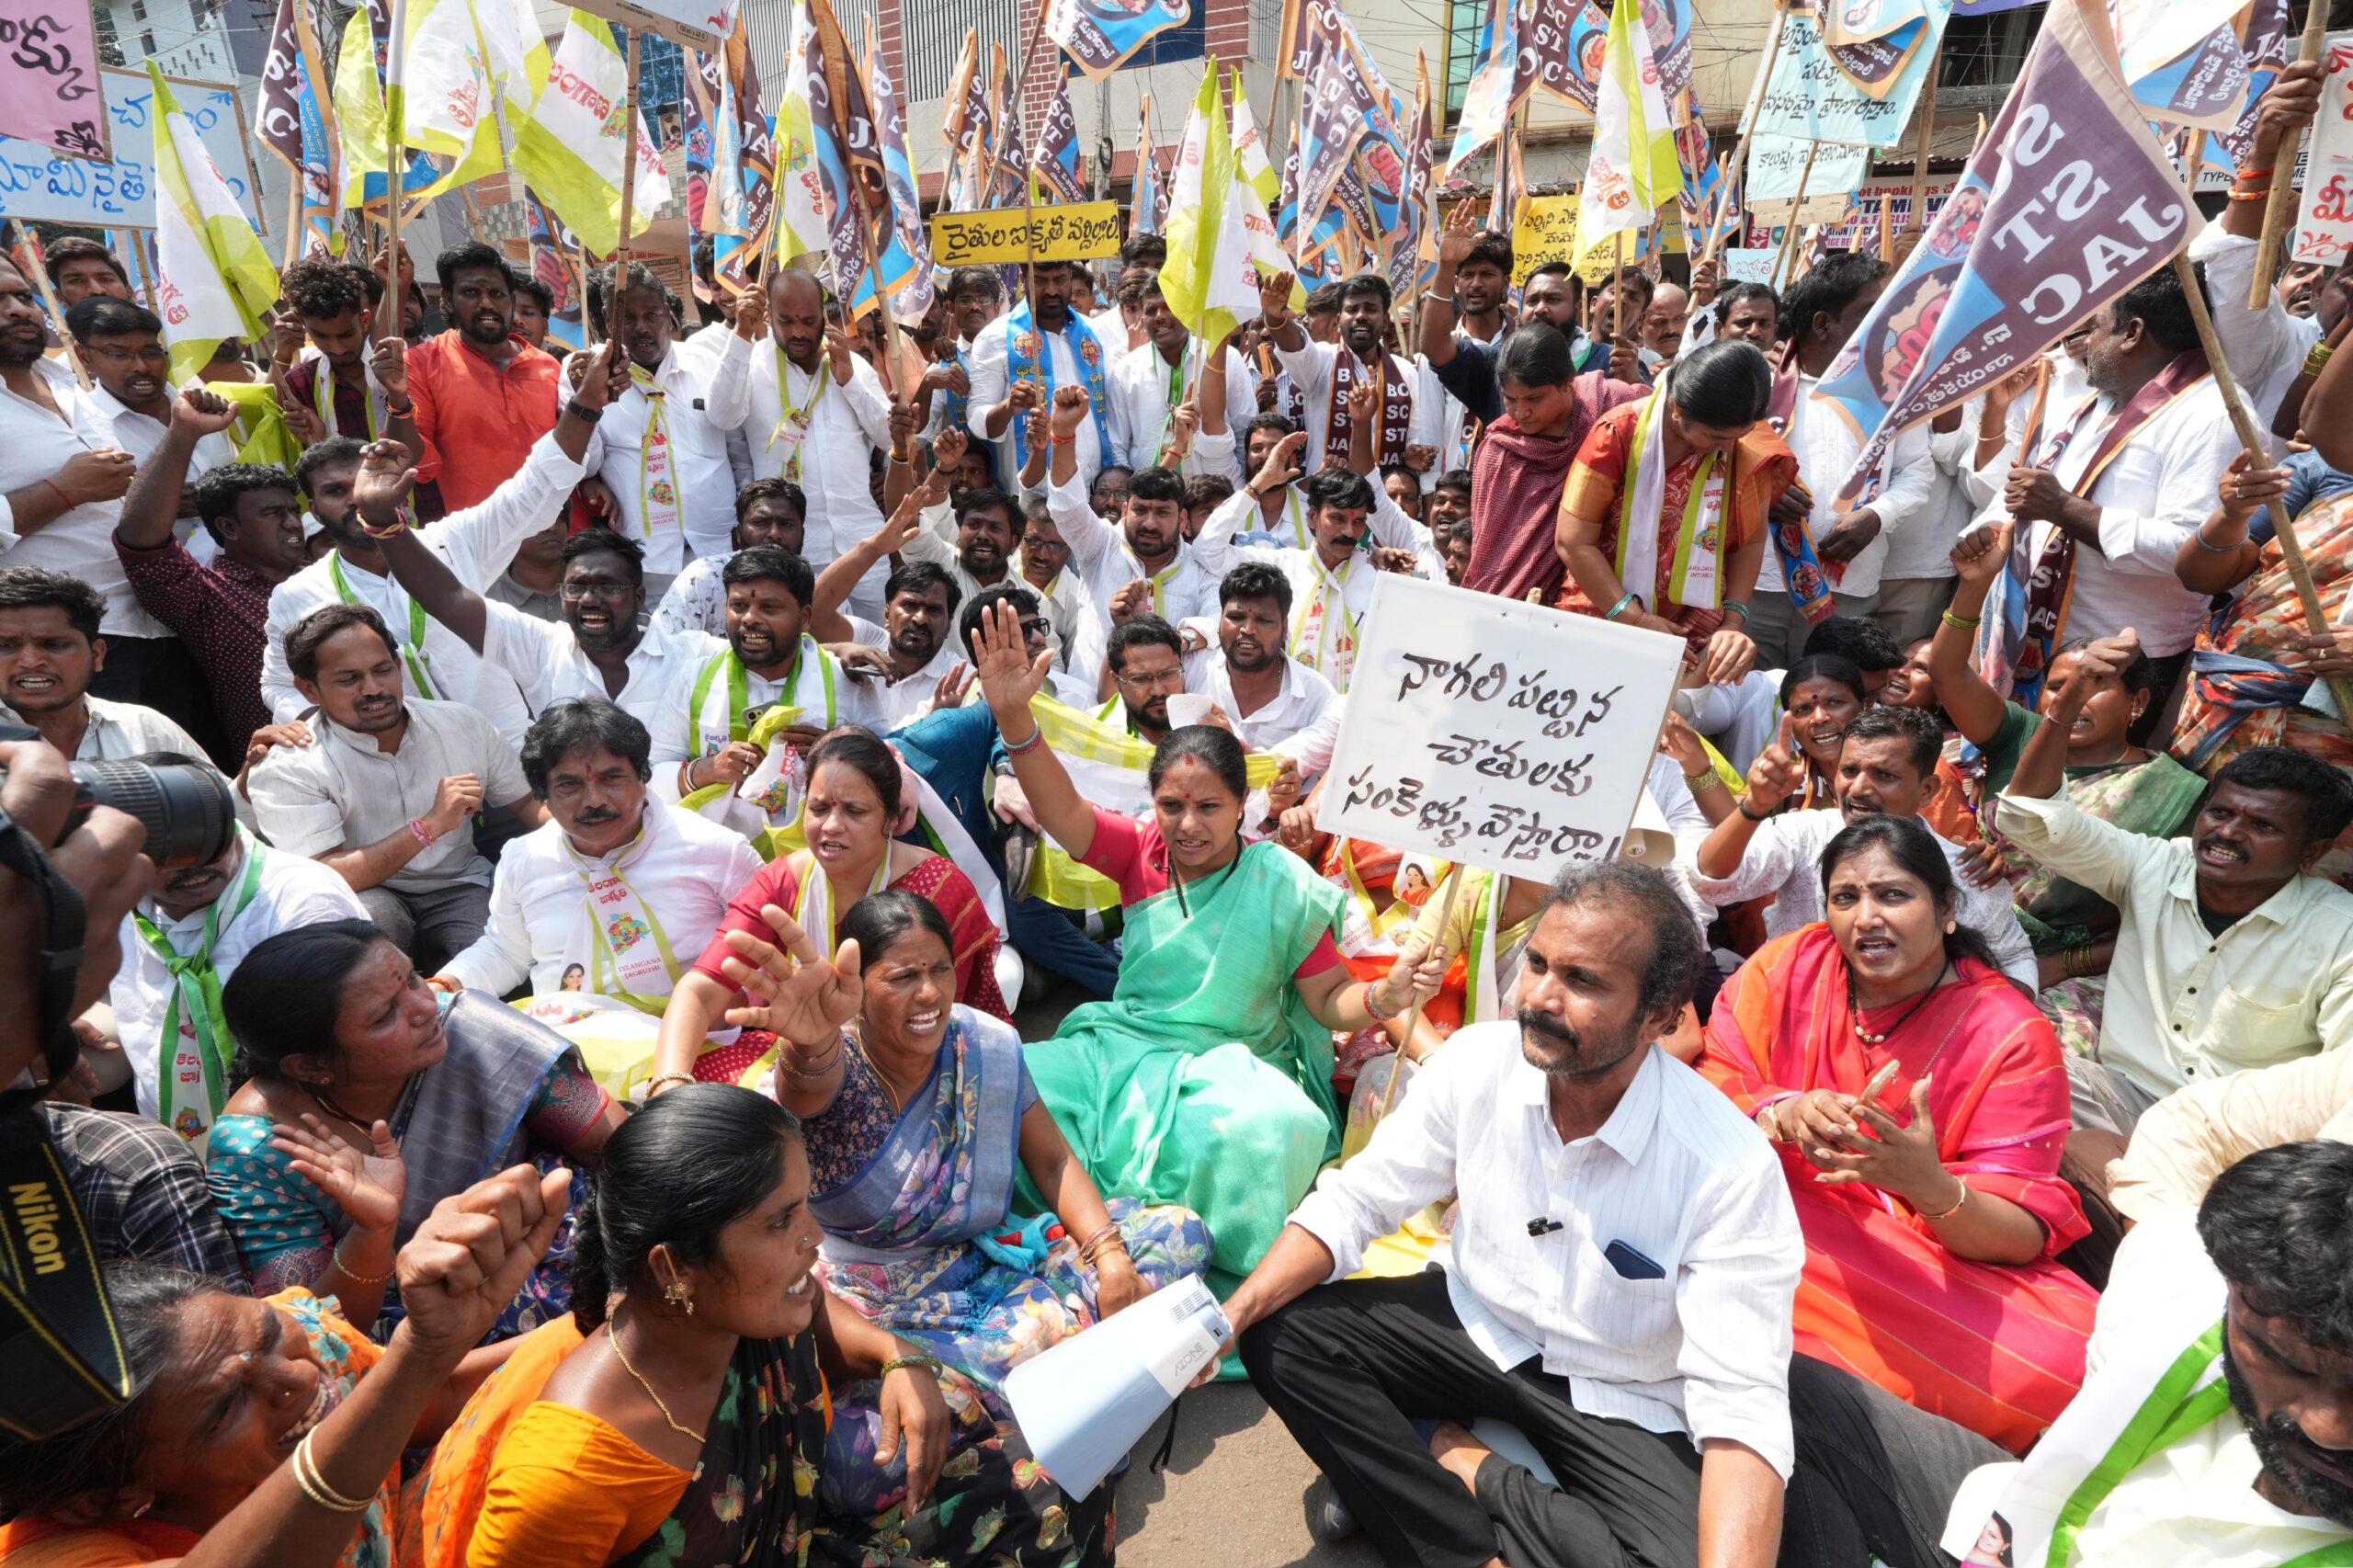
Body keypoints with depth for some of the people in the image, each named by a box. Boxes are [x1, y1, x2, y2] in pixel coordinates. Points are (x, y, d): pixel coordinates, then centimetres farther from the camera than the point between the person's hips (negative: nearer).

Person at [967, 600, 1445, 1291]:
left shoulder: (1283, 886, -5)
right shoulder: (1141, 850, 1)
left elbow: (1330, 998, -3)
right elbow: (1063, 812, -15)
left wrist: (1385, 996, -27)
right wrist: (1015, 719, -31)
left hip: (1234, 1066, -2)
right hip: (1124, 1047, 3)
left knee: (1267, 1131, -37)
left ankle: (1226, 1282, -8)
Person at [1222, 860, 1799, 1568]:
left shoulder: (1731, 1169, -26)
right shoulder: (1477, 1060, -16)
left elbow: (1741, 1404, -27)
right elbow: (1353, 1202, -10)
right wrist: (1231, 1314, -24)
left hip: (1618, 1401, -2)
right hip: (1475, 1326, 3)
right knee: (1283, 1335, -16)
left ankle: (1468, 1472, -4)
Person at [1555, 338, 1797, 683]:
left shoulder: (1750, 448, -5)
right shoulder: (1619, 434, -15)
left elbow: (1750, 541, 5)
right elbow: (1572, 541, -14)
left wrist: (1732, 622, -9)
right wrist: (1635, 620, -15)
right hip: (1604, 622, -2)